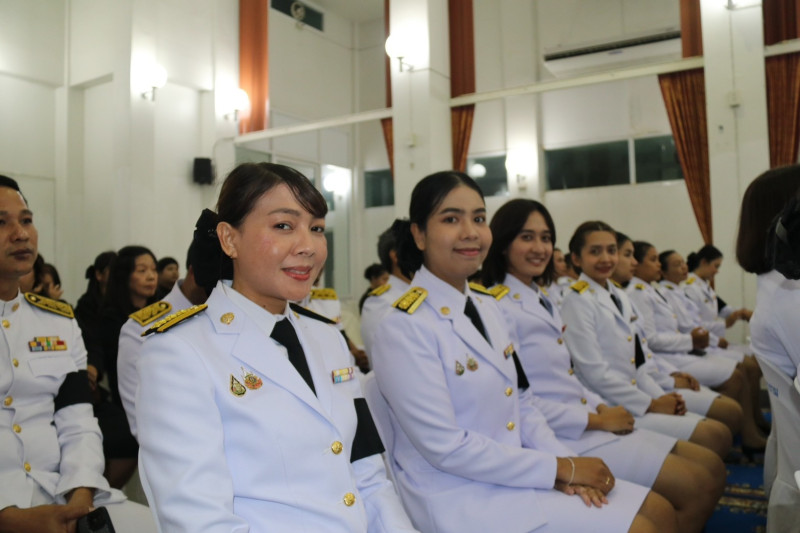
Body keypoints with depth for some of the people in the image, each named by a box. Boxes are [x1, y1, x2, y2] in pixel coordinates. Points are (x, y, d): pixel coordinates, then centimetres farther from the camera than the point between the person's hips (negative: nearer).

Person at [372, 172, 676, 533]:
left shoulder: (488, 308, 7)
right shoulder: (404, 328, -18)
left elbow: (522, 405, 11)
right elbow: (446, 449, -21)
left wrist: (566, 463, -7)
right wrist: (558, 469, -15)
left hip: (514, 473, 8)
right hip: (459, 497, -7)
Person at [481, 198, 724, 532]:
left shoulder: (540, 301, 15)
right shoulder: (498, 308, -15)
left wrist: (603, 407, 0)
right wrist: (595, 419, -15)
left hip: (587, 422, 9)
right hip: (564, 437, -9)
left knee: (712, 467, 9)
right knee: (699, 485, -10)